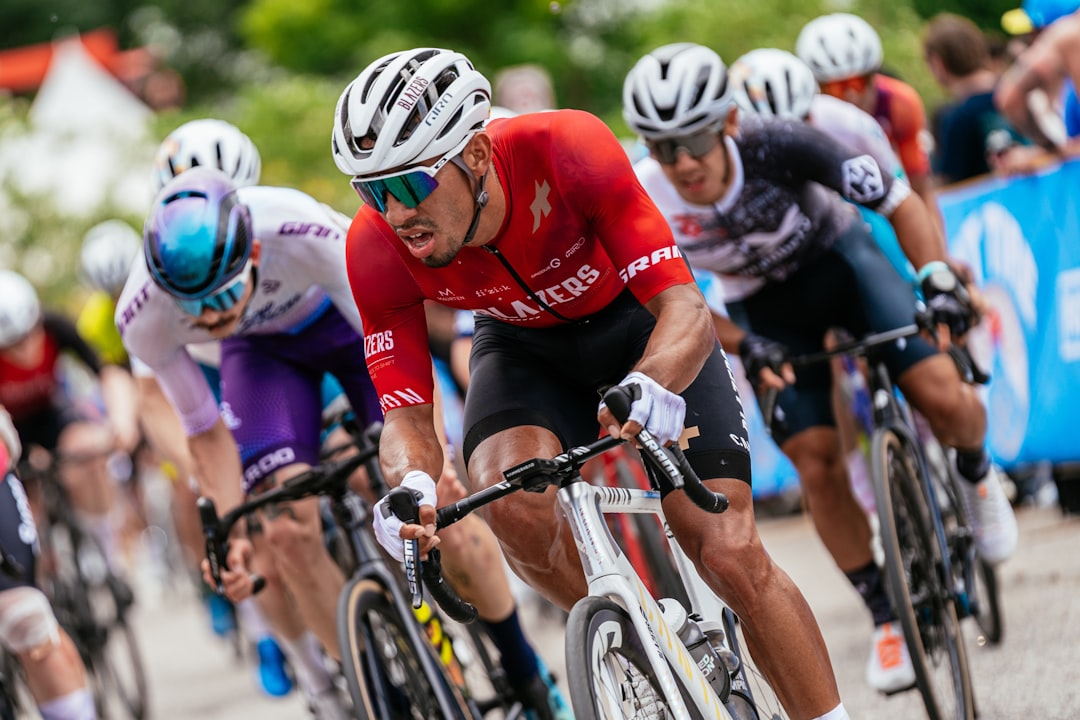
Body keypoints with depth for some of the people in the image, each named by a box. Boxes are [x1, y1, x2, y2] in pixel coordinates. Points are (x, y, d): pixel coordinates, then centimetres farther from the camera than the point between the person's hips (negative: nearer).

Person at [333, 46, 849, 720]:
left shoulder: (568, 149, -36)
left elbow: (687, 309, -39)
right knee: (510, 496, -29)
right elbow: (407, 415, -23)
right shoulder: (376, 249, -28)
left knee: (731, 555, -13)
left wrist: (652, 384, -61)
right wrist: (412, 485, -47)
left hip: (639, 325, -2)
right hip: (525, 348, 2)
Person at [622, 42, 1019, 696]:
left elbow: (902, 202, -25)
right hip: (765, 306, 2)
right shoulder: (645, 204, -29)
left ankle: (977, 475, 17)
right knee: (818, 465, -8)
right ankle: (887, 617, 9)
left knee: (941, 396, -19)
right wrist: (744, 348, -26)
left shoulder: (776, 145, -35)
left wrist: (936, 277, -39)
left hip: (838, 257, -1)